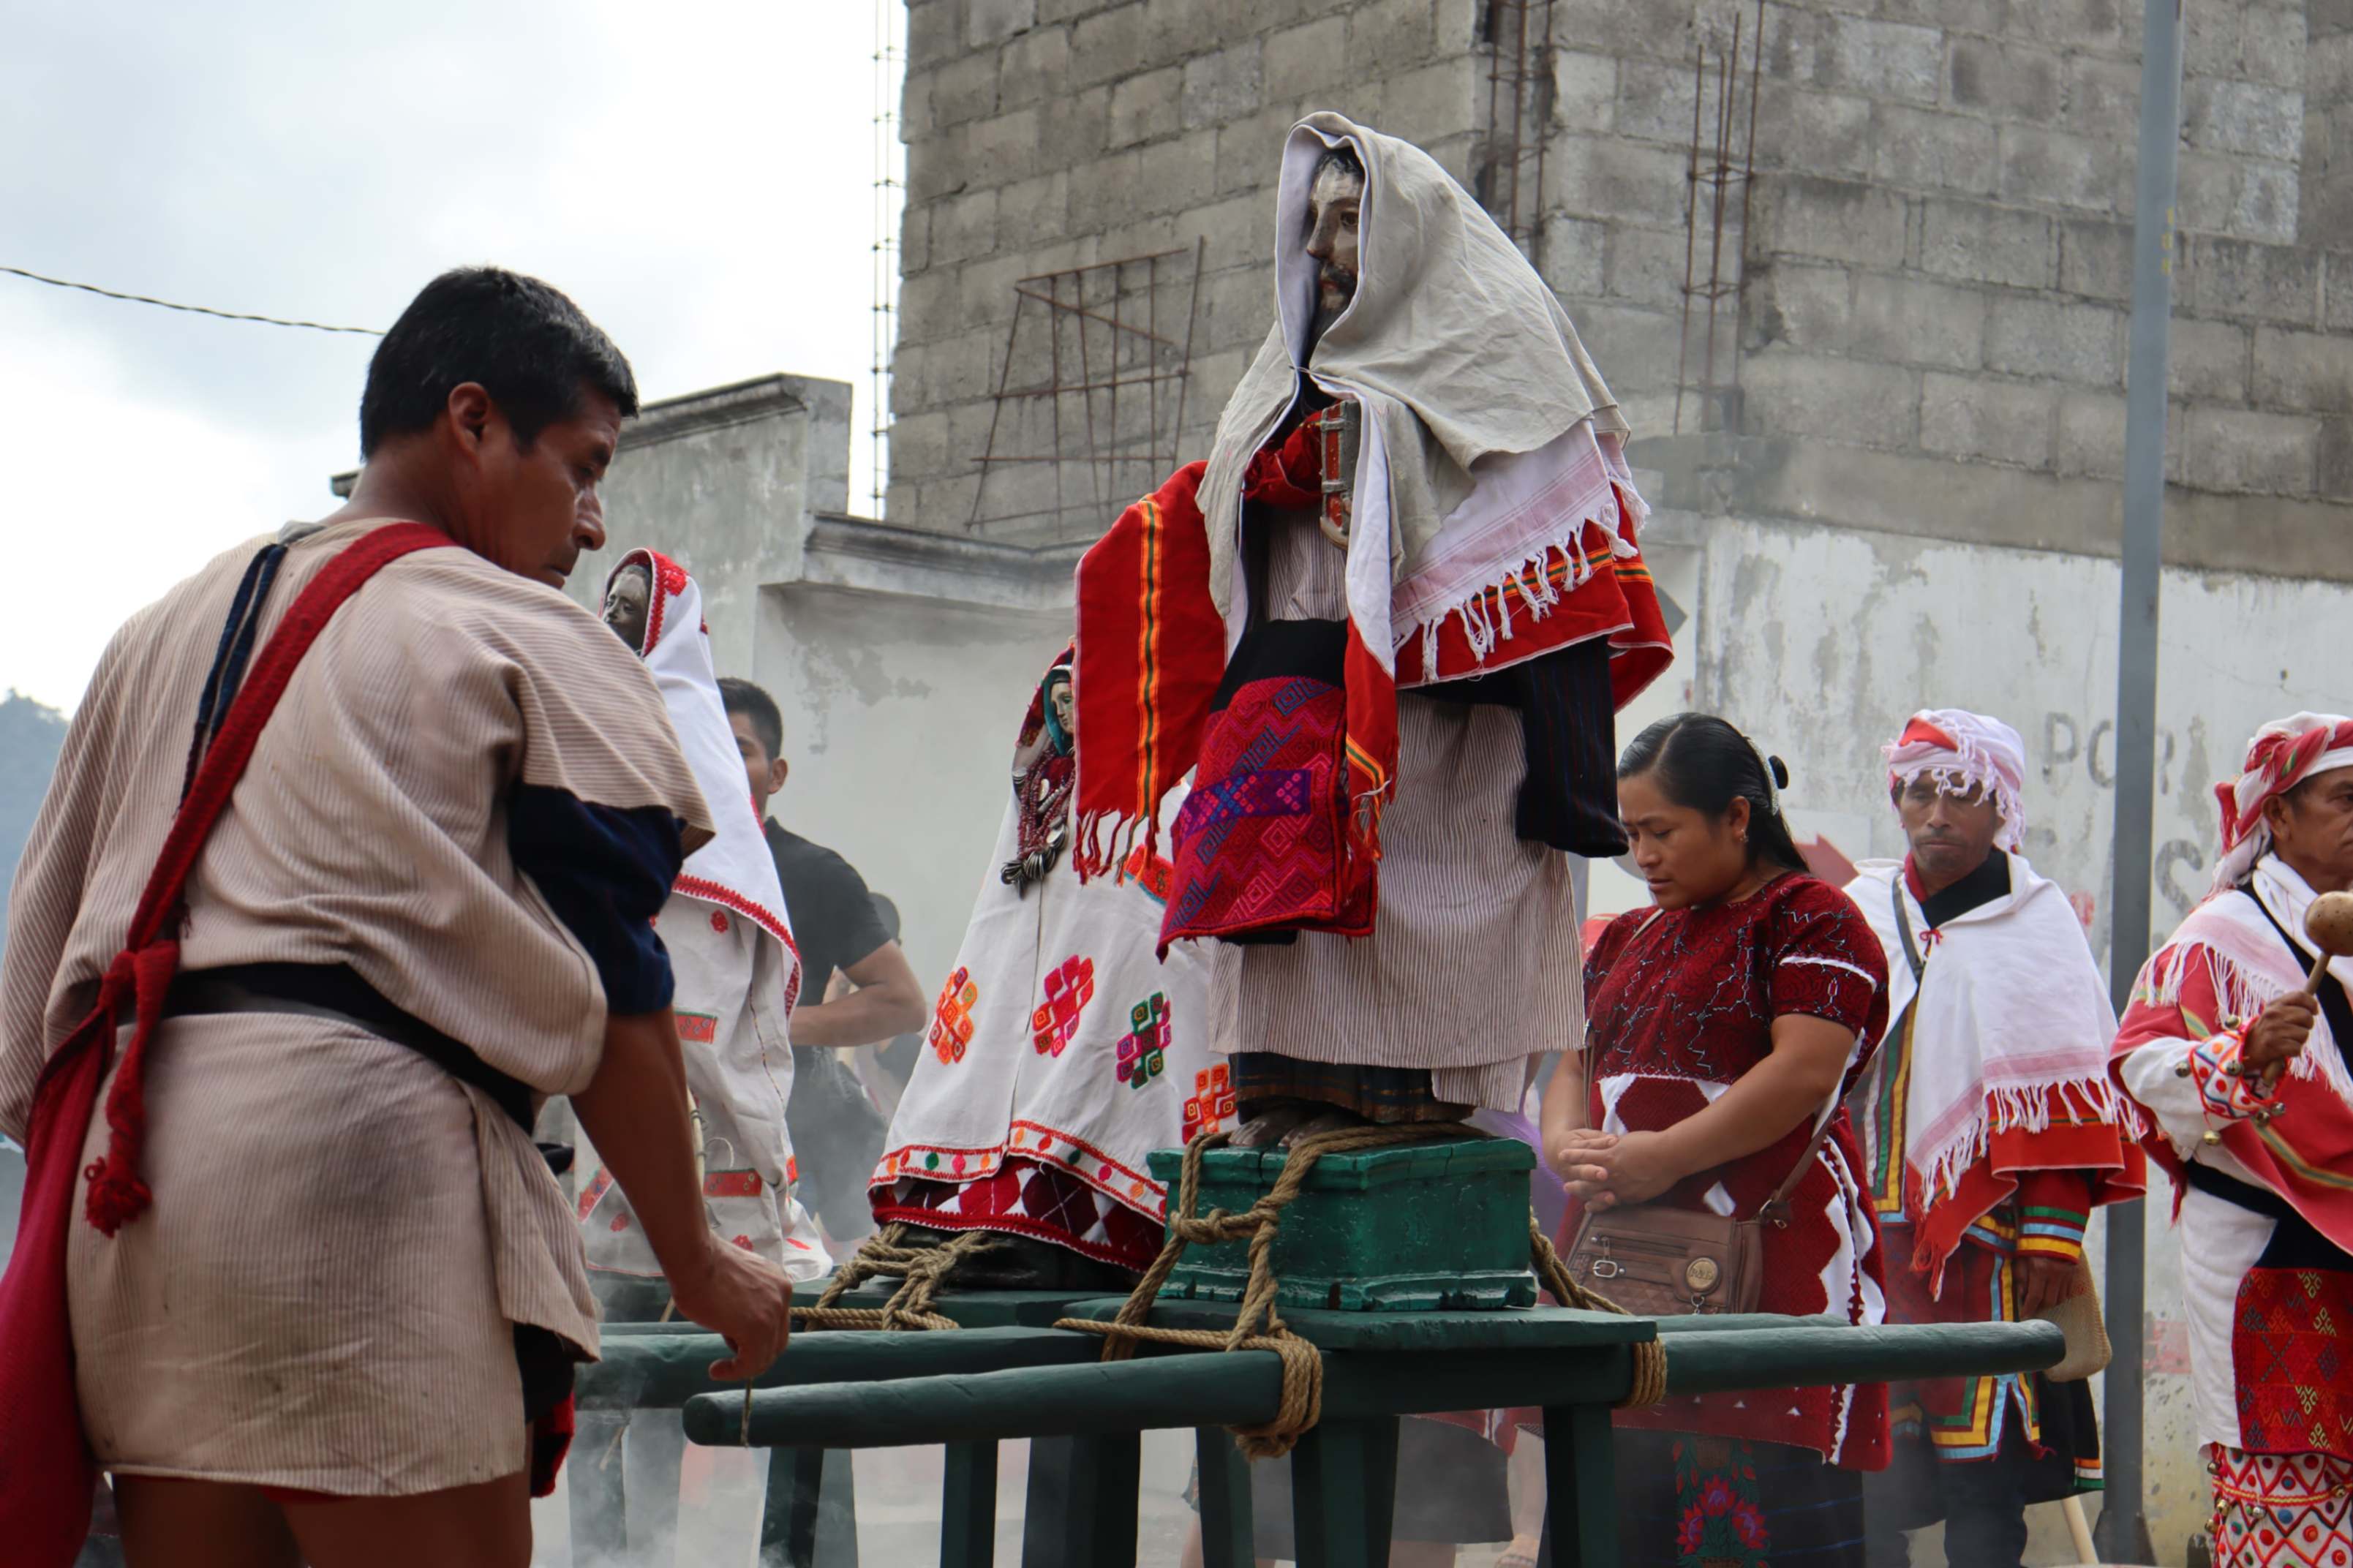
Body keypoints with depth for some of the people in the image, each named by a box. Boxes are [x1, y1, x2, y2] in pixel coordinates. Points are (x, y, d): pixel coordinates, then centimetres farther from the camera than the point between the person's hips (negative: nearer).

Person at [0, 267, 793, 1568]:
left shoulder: (164, 631, 24)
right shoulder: (533, 643, 5)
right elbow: (609, 1002, 1)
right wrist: (696, 1263, 9)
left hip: (131, 1142, 7)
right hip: (362, 1137, -7)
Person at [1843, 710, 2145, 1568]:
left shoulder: (2036, 919, 4)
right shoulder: (1860, 912, 14)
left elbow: (2063, 1095, -3)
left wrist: (2053, 1234, -11)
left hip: (1986, 1236, -3)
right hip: (1868, 1230, 3)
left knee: (1984, 1483, -5)